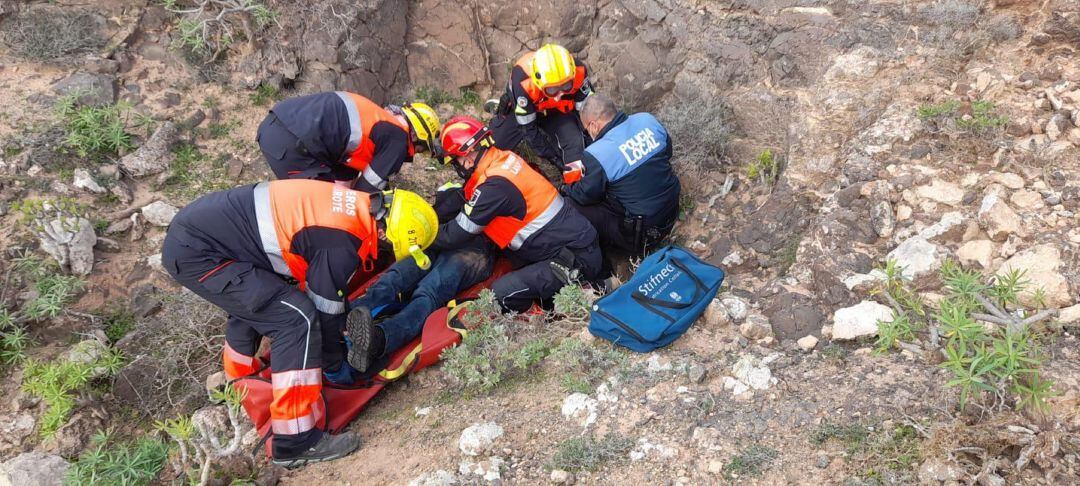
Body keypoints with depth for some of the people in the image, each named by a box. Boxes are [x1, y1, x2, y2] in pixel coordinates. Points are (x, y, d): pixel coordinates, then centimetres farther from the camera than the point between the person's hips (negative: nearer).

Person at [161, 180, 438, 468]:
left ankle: (240, 382, 55)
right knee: (297, 318, -14)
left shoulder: (355, 205, 6)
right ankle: (296, 442, -5)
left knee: (258, 296, 32)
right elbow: (324, 309, -7)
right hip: (194, 253, -10)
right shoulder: (342, 242, -21)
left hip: (198, 221, 10)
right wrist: (335, 362, 11)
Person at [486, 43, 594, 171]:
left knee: (575, 143, -23)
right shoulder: (523, 83, -43)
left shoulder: (578, 72, -37)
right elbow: (528, 129, -30)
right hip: (522, 109, -1)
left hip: (558, 110, 1)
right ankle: (498, 110, 33)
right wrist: (557, 159, -27)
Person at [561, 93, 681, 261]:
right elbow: (667, 150, 11)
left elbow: (586, 195, -8)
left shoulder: (597, 154, -23)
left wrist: (565, 189, 13)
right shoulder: (648, 119, -6)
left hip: (644, 233, -8)